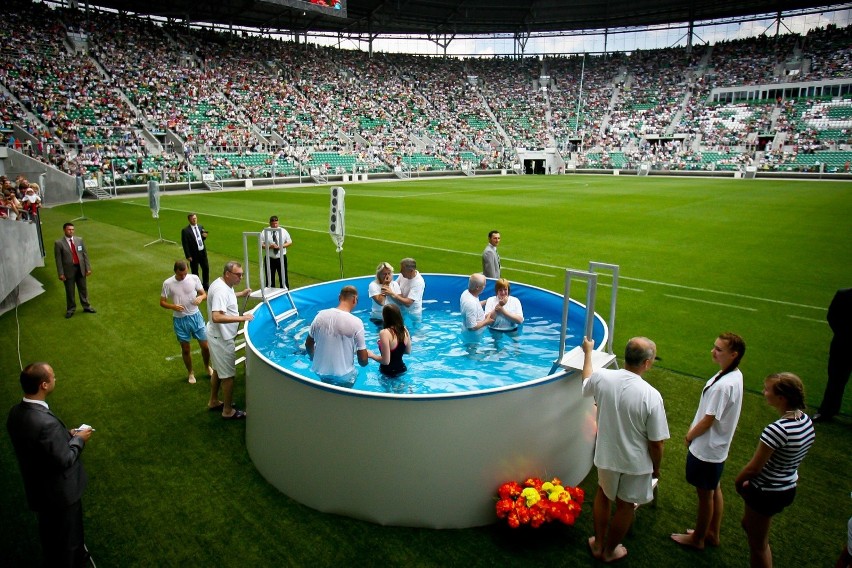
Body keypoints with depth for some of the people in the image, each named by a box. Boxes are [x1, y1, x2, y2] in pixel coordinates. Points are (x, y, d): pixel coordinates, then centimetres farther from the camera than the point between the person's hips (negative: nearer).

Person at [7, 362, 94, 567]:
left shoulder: (16, 412, -8)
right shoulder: (46, 422, -36)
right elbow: (63, 460, -26)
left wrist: (66, 435, 2)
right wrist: (78, 440, -11)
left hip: (38, 489, 8)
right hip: (59, 492, -8)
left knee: (50, 536, 31)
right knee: (65, 542, 17)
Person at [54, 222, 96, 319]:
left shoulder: (79, 240, 3)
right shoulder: (59, 243, -7)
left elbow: (85, 254, 5)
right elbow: (58, 259, -7)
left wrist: (88, 268, 1)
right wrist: (61, 273, -10)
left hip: (80, 269, 3)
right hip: (69, 270, -3)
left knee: (83, 289, 14)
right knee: (70, 291, 8)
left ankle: (86, 306, 28)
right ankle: (70, 309, 22)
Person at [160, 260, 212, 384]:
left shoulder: (194, 278, -9)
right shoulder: (168, 283, -11)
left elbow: (204, 294, 1)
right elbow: (162, 302, -3)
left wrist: (201, 297, -23)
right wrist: (173, 306, -23)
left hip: (195, 316, 1)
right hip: (180, 320, -1)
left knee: (205, 346, 7)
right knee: (185, 349, 13)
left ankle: (207, 367, 36)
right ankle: (190, 373, 35)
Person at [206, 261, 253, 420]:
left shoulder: (223, 284, 3)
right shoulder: (221, 290, -29)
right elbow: (216, 317, -38)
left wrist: (240, 294, 19)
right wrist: (241, 318, -37)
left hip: (218, 336, 11)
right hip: (221, 338, -10)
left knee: (218, 369, 24)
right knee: (228, 374, 1)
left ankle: (214, 401, 40)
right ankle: (228, 411, 14)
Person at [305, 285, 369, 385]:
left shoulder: (321, 315, -8)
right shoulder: (356, 322, -19)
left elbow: (308, 345, 6)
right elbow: (363, 361, -15)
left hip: (320, 371, 5)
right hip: (343, 376, -4)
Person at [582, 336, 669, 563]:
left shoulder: (602, 377, -18)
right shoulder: (651, 396, -27)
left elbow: (586, 383, 10)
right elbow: (656, 443, -18)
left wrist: (588, 352, 24)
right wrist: (656, 467, 1)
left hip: (606, 455, 3)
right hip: (635, 463, -3)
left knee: (603, 495, 28)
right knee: (625, 506, 21)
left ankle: (598, 544, 44)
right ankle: (610, 551, 41)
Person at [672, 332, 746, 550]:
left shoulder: (723, 385, -32)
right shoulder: (735, 375, -3)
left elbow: (708, 420, -23)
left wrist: (690, 436, -7)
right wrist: (693, 428, 10)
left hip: (706, 449, -9)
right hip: (717, 446, 9)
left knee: (705, 493, 11)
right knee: (714, 489, 23)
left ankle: (698, 538, 31)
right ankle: (712, 533, 42)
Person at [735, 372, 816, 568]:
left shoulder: (777, 430, -32)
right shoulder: (807, 420, -6)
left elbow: (753, 468, -23)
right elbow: (786, 458, 5)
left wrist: (738, 482, -3)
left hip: (767, 492, -8)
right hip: (789, 488, 8)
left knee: (758, 545, 13)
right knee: (748, 525, 28)